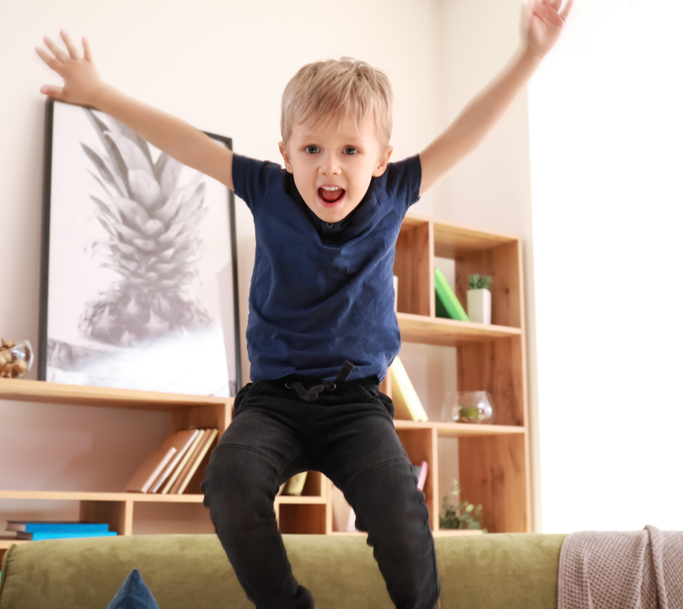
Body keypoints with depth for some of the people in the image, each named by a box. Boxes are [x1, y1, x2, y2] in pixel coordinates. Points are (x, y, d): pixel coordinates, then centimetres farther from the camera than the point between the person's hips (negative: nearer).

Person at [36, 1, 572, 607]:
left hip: (357, 399, 0)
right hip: (274, 394, 1)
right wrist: (99, 94, 4)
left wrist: (530, 56, -7)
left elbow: (465, 133, -1)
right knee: (231, 480, -30)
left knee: (395, 502, -27)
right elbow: (186, 142, 2)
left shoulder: (391, 196, 0)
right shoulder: (269, 192, -1)